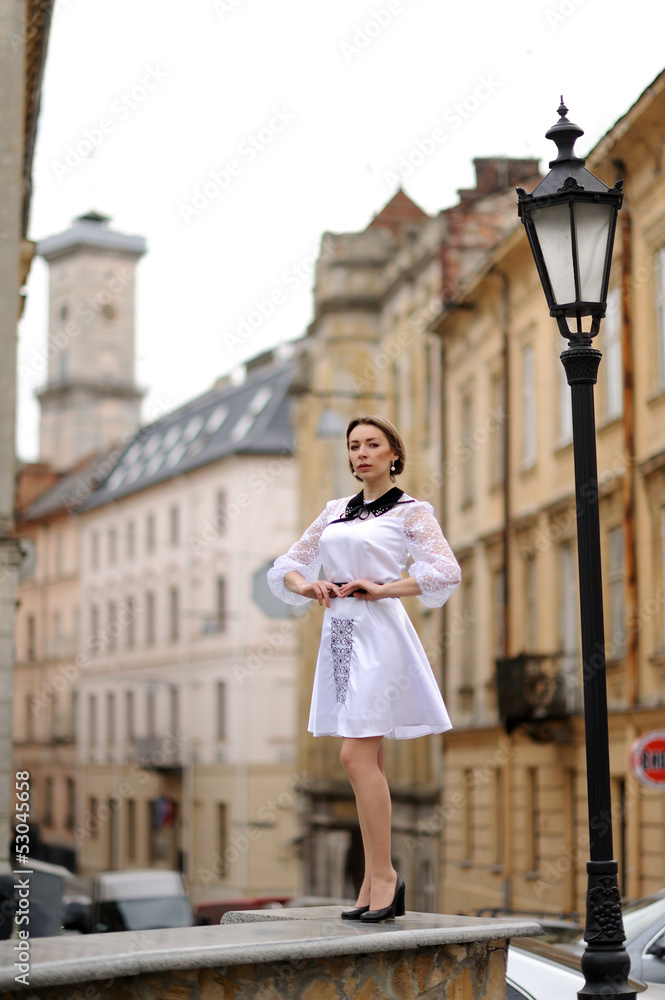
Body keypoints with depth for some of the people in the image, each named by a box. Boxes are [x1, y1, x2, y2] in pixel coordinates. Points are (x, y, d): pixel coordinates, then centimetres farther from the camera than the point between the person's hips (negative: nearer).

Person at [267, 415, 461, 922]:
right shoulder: (335, 511, 17)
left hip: (379, 635, -6)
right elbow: (286, 566, 19)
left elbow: (447, 571, -13)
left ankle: (384, 875, -7)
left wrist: (383, 589, -14)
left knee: (358, 756, -14)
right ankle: (377, 882, 9)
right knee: (368, 761, 7)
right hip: (339, 633, 6)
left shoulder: (412, 511, 1)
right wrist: (306, 586, -2)